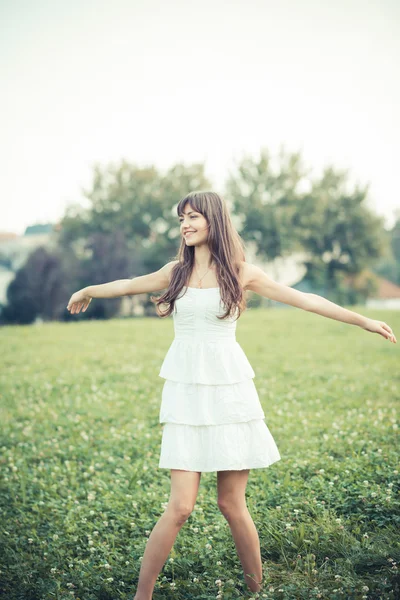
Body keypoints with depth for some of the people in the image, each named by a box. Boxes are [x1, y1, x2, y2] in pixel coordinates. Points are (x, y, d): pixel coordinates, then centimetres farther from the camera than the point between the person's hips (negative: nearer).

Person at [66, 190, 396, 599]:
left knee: (231, 504, 2)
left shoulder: (241, 272, 3)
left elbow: (304, 299, 4)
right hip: (186, 392, 1)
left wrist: (365, 322, 3)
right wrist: (88, 291, 41)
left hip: (230, 390, -1)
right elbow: (129, 285, 26)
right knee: (180, 506, -7)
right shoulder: (177, 272, 9)